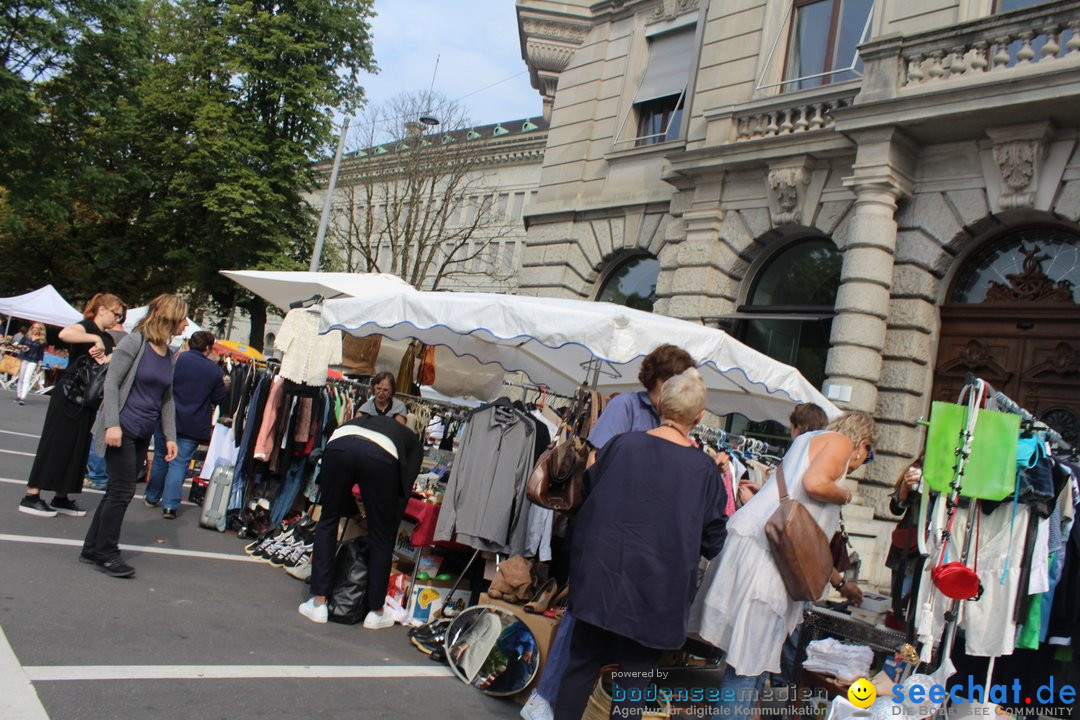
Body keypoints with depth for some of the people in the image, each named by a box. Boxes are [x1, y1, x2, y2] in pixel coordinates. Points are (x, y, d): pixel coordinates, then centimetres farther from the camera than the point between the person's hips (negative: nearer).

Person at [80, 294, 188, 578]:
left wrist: (170, 436, 8)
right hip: (122, 430, -7)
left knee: (118, 491, 11)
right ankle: (105, 554, 7)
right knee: (122, 490, -6)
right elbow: (111, 382, -13)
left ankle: (93, 548, 22)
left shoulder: (169, 354, 11)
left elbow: (167, 399, 14)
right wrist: (112, 424, -20)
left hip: (143, 435, 7)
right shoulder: (135, 342, -9)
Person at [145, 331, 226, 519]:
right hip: (192, 425, -1)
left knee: (160, 458, 18)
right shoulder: (215, 371, -6)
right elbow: (218, 398, 2)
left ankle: (152, 497, 30)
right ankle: (170, 505, -3)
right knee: (179, 463, 2)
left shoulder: (177, 359, -6)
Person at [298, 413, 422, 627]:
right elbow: (404, 489, 23)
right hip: (381, 457, -2)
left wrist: (353, 512, 45)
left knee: (327, 522, 20)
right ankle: (376, 612, 25)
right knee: (381, 537, 14)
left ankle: (318, 603, 20)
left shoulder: (362, 420, 43)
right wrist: (391, 526, 29)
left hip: (338, 446, 3)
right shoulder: (413, 442, 34)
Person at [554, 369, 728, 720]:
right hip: (655, 591, -1)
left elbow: (588, 493, 9)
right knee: (635, 676, 12)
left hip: (601, 575, 1)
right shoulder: (704, 468, -8)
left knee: (583, 663, 16)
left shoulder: (621, 445, -5)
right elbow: (713, 541, 0)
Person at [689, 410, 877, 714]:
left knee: (757, 651, 17)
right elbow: (814, 484, -19)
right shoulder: (840, 441, 5)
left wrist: (840, 583, 40)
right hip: (764, 549, -10)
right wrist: (844, 495, 4)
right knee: (751, 655, -5)